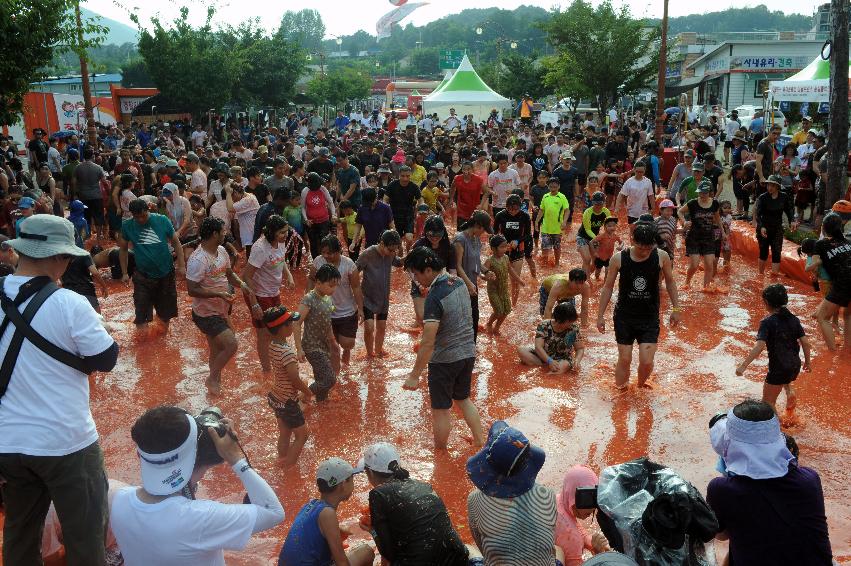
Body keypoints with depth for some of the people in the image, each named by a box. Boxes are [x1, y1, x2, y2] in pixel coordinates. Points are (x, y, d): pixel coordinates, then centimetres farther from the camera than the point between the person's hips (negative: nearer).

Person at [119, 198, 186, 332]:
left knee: (165, 311, 16)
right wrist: (124, 273, 1)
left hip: (166, 274, 1)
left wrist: (181, 265, -6)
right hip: (143, 276, 0)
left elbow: (176, 243, -3)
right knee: (141, 314, -2)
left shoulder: (162, 221, -12)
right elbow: (123, 249, 3)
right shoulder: (127, 226, -10)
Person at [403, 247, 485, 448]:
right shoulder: (459, 282, -1)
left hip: (445, 359, -8)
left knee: (441, 409, 10)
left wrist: (414, 376, -23)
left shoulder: (435, 297, -25)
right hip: (468, 353, 8)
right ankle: (480, 444, 32)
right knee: (463, 398, 26)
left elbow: (428, 343, -28)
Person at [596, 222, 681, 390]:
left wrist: (676, 309, 10)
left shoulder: (662, 257, -10)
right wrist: (600, 316, 2)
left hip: (650, 319, 0)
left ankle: (641, 384, 29)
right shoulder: (619, 259, -12)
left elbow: (670, 282, 7)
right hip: (624, 317, 0)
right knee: (624, 360, 3)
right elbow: (608, 287, 0)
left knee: (647, 362, -3)